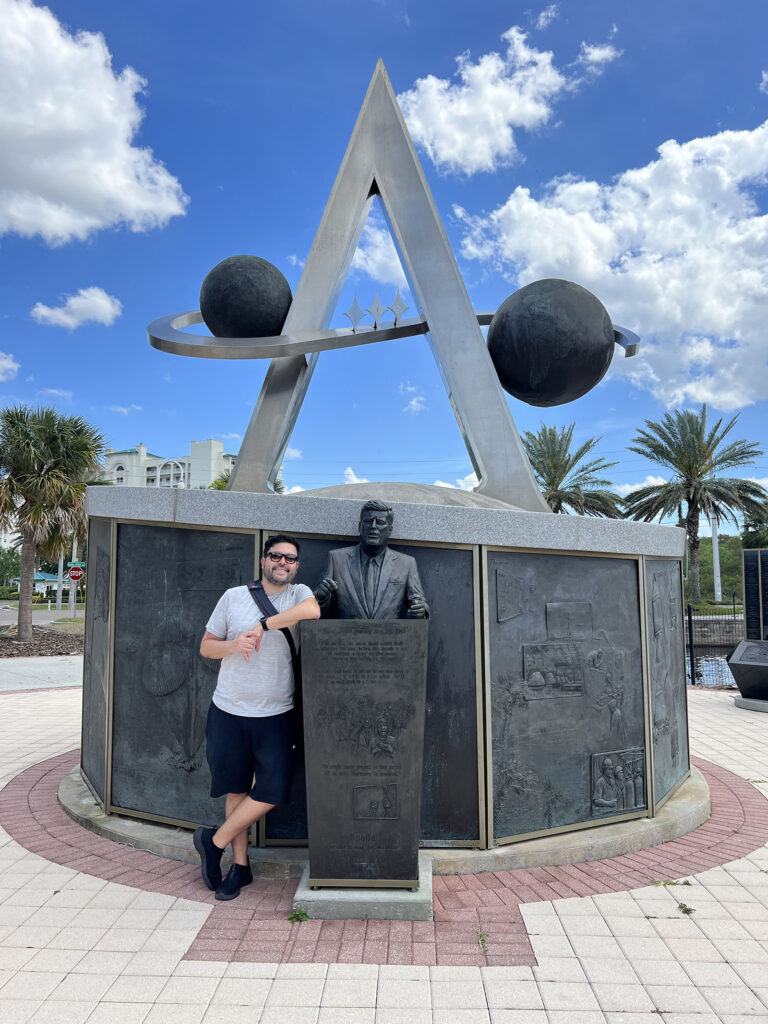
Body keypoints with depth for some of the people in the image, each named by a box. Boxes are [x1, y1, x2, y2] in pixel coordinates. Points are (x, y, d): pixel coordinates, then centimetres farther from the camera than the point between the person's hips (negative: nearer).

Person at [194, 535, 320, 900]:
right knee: (236, 789, 11)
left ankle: (214, 842, 22)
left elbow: (312, 611, -26)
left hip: (276, 713, -1)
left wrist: (262, 625, -24)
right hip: (229, 710, 1)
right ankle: (240, 865, 29)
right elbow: (206, 646, 7)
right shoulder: (233, 596, 2)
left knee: (272, 789, -1)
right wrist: (233, 645, -14)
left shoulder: (299, 593, -1)